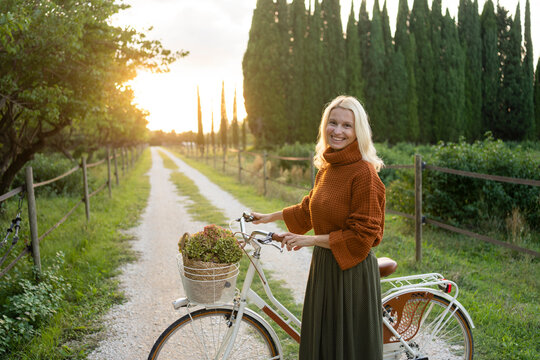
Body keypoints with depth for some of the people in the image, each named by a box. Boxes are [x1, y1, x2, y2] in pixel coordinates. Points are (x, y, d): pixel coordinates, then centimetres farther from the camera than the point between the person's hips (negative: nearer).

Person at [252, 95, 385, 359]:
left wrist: (309, 240, -17)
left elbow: (362, 235, -19)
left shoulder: (364, 173, -19)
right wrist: (270, 217, 27)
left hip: (351, 269, -8)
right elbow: (309, 208, 21)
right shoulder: (326, 167, 6)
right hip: (323, 264, 8)